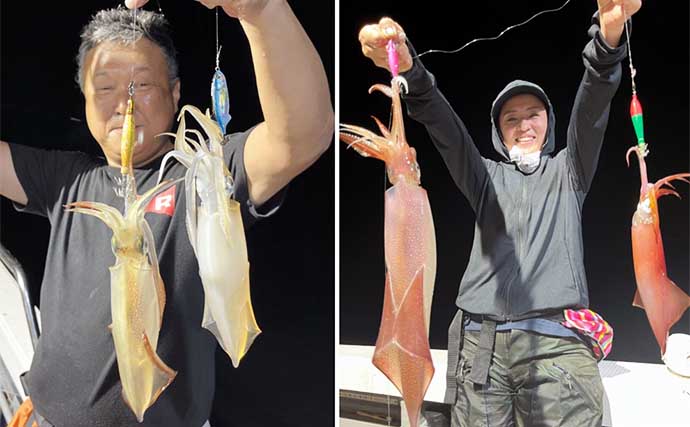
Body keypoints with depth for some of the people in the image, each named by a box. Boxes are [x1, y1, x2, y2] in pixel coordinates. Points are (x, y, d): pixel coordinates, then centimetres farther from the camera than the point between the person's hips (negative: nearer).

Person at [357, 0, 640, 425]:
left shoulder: (567, 171, 19)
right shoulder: (486, 176, 19)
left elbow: (591, 111, -1)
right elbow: (444, 124, 0)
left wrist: (607, 38, -21)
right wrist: (409, 69, -20)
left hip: (555, 339, 0)